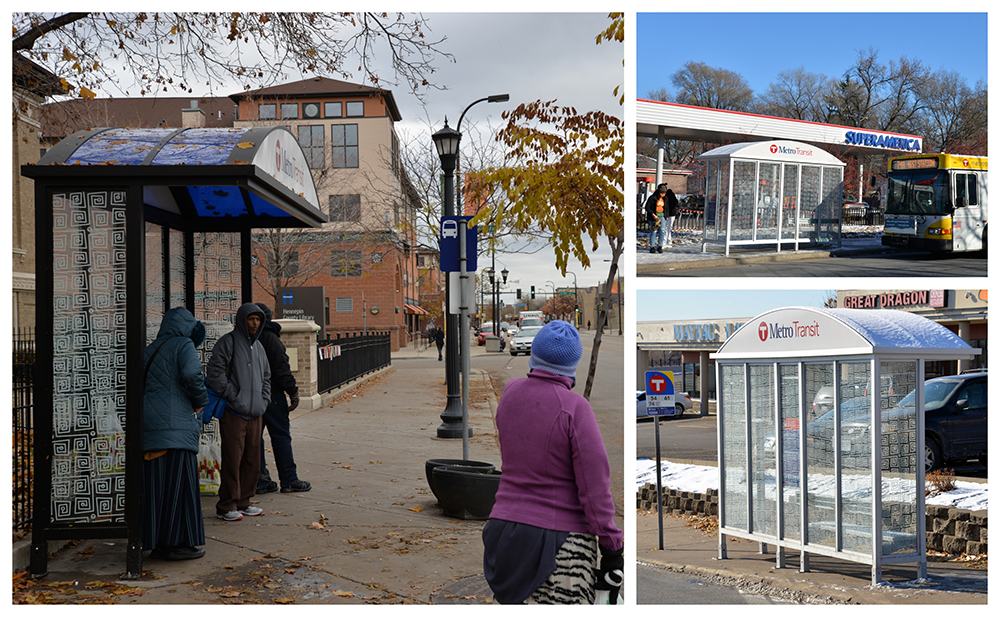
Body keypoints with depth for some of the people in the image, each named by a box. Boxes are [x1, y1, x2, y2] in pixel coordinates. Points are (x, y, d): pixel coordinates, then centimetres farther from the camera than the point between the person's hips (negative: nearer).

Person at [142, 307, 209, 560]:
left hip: (149, 425, 7)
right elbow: (191, 375, -18)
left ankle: (157, 542, 15)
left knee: (155, 483, 9)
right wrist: (201, 402, -1)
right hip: (176, 425, -7)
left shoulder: (150, 350, 17)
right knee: (179, 482, -2)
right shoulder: (183, 345, -3)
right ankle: (179, 542, 0)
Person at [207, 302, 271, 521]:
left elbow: (266, 376, 27)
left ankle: (243, 502, 20)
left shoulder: (258, 346, 19)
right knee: (232, 460, -6)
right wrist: (233, 396, -13)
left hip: (255, 413, 7)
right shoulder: (228, 342, -5)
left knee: (252, 461, 9)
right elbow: (215, 372, -13)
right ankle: (226, 506, 3)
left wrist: (264, 400, 13)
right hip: (234, 413, -7)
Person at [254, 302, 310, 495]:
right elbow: (281, 369, -15)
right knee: (281, 436, 0)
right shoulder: (270, 338, -10)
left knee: (255, 437, 9)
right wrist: (293, 392, -11)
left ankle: (260, 481, 12)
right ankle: (289, 480, 2)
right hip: (271, 393, -6)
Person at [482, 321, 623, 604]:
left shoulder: (510, 393, 2)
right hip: (562, 539, -6)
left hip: (504, 527, 6)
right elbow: (594, 485, -15)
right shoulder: (575, 407, -15)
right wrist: (611, 550, -7)